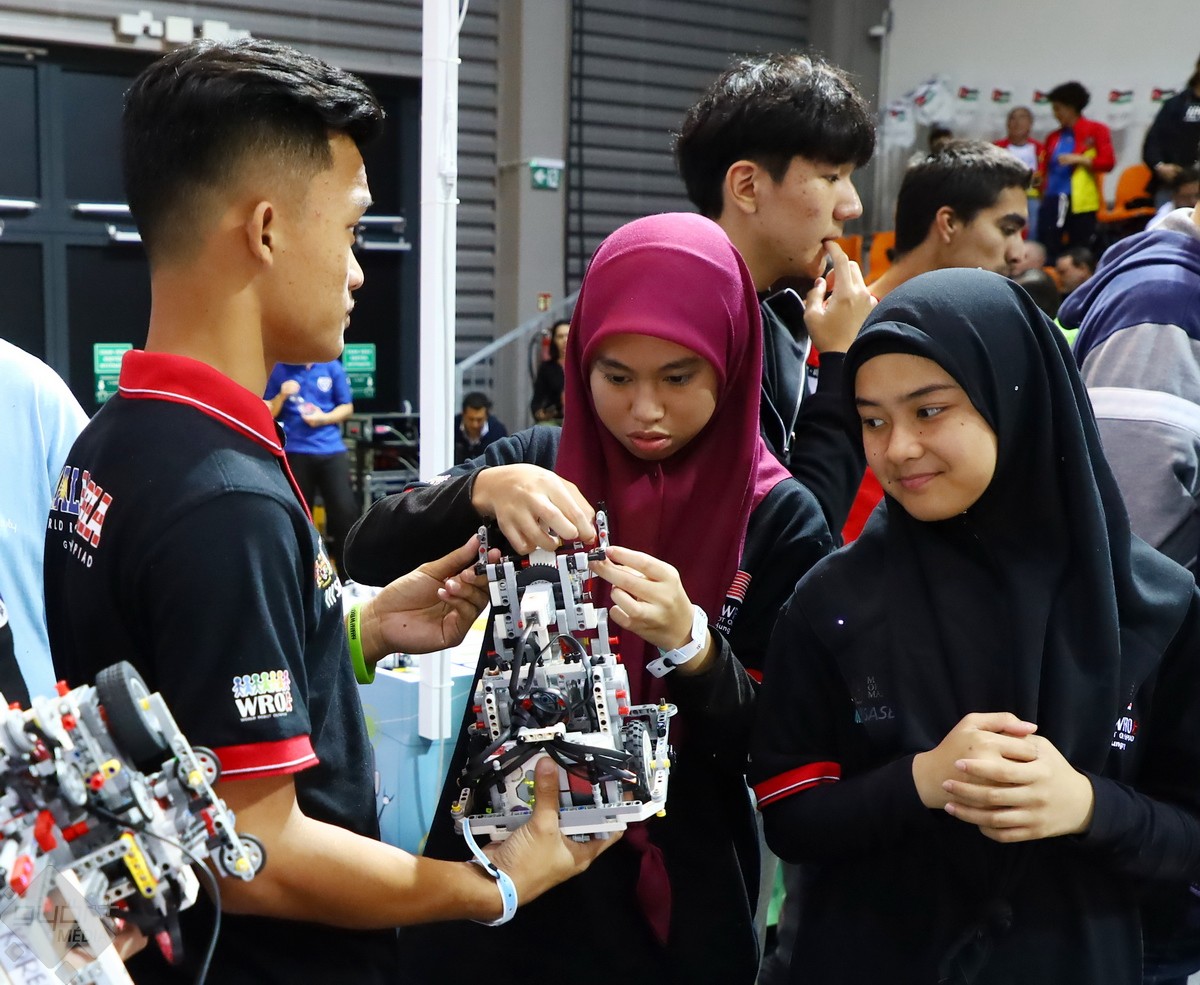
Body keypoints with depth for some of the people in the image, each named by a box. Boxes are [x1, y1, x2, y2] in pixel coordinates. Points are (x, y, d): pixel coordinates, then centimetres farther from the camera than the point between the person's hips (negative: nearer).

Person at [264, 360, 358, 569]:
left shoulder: (332, 367, 5)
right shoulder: (280, 370, 4)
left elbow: (347, 407, 7)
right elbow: (267, 413, 6)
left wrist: (324, 418, -10)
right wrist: (282, 396, -12)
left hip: (331, 450, 0)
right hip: (295, 452, 0)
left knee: (345, 511, -5)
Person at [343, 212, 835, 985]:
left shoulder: (779, 518, -8)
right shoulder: (537, 462, -2)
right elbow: (370, 554, -11)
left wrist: (689, 643, -26)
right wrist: (482, 492, -29)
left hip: (672, 902, -1)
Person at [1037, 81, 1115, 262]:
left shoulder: (1095, 130, 3)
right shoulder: (1054, 137, 16)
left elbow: (1107, 162, -5)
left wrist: (1078, 159, -14)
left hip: (1080, 201, -4)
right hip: (1053, 199, 4)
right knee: (1046, 252, -4)